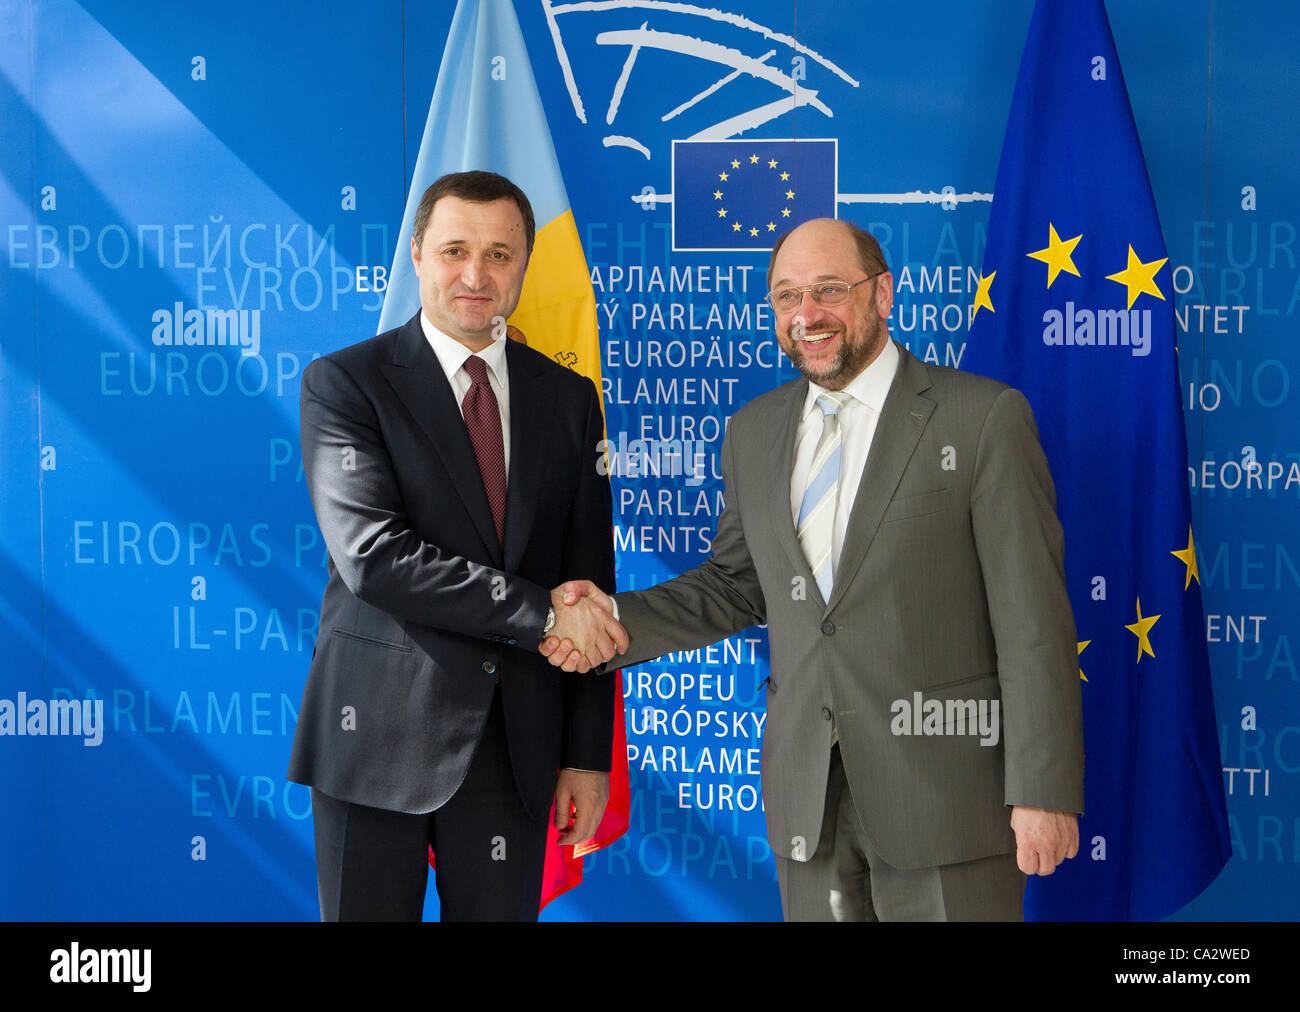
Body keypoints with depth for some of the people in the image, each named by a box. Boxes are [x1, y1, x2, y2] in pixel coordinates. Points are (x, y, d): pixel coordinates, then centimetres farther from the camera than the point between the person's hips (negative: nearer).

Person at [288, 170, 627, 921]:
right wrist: (541, 613, -16)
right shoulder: (344, 383, -3)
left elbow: (591, 588, 9)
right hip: (381, 736, -3)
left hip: (516, 742, 4)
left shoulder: (569, 398, 9)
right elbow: (373, 558, -16)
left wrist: (588, 753, 5)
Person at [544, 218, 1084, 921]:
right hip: (807, 802, 5)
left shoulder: (986, 418, -6)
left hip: (944, 789, -4)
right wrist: (618, 618, -1)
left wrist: (1043, 791, -13)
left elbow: (1034, 621, -9)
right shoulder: (754, 432, 10)